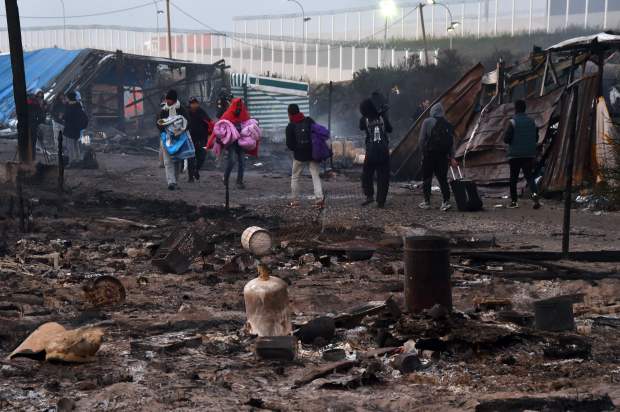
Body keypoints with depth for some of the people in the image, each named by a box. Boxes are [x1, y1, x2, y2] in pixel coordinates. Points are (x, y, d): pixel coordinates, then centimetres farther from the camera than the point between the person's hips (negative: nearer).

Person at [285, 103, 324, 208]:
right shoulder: (309, 121, -2)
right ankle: (319, 198, -13)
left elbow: (289, 144, -7)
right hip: (313, 154, 1)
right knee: (316, 176, 1)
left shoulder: (290, 127, -7)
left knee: (295, 177, 13)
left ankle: (294, 200, 13)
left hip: (299, 156, -1)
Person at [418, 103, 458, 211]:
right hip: (443, 155, 4)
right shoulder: (448, 125, 8)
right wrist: (452, 157, 8)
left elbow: (422, 139, -7)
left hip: (429, 154, -4)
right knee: (443, 178, 7)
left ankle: (426, 202, 8)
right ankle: (446, 201, -4)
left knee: (427, 178, 7)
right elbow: (452, 142, 6)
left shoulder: (427, 122, -4)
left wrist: (424, 151, 7)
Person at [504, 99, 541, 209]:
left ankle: (514, 201, 11)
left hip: (515, 155, -4)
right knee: (529, 176, 6)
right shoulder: (531, 121, 5)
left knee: (513, 178, 8)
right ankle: (535, 194, -20)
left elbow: (506, 139, -12)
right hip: (529, 154, 4)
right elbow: (536, 138, 10)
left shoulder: (513, 122, -11)